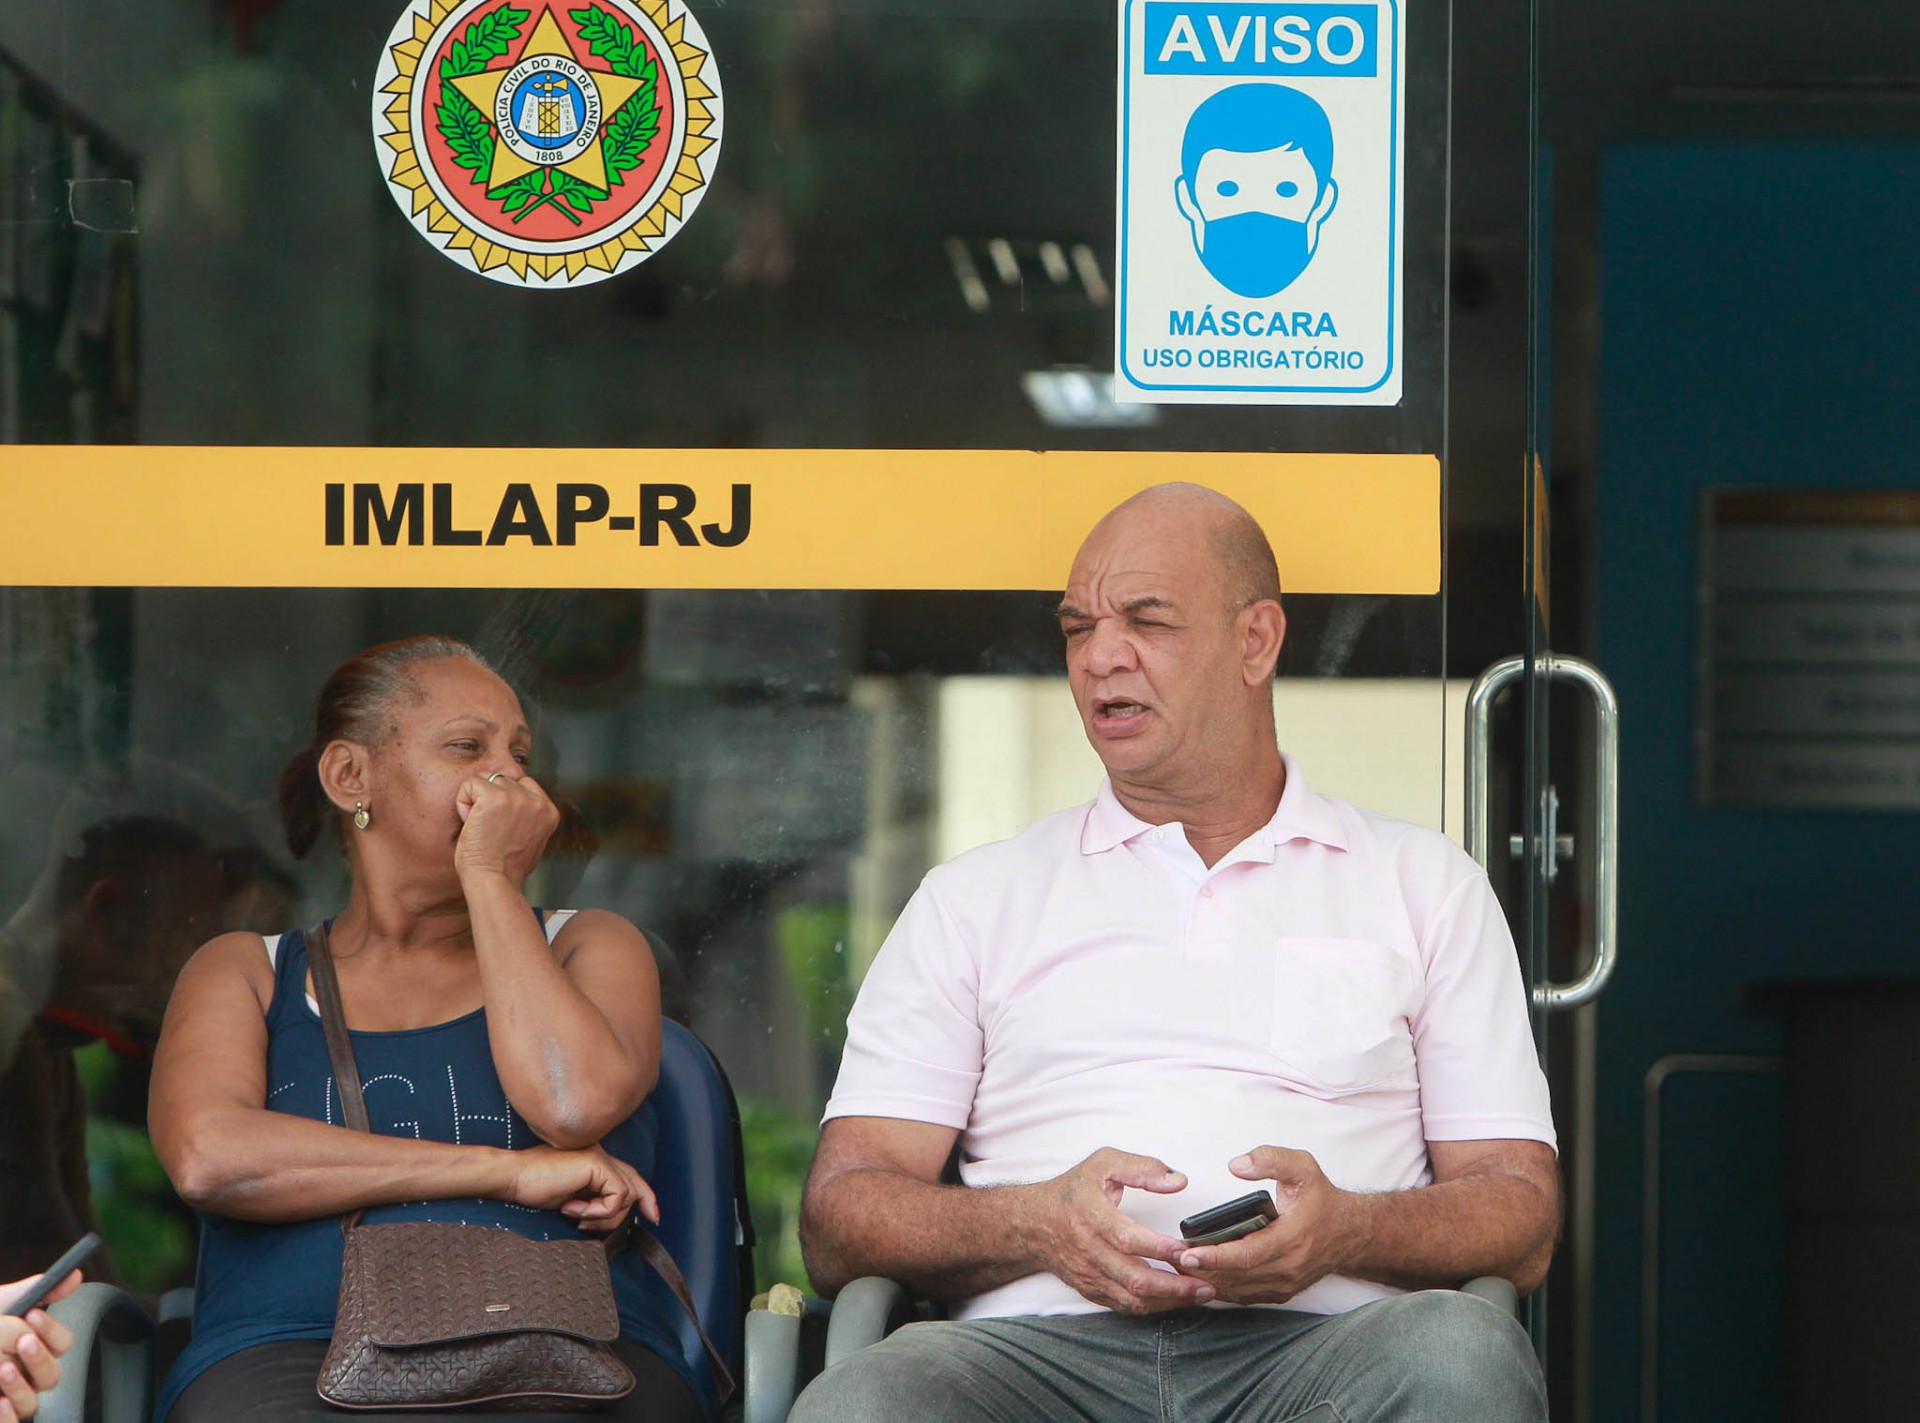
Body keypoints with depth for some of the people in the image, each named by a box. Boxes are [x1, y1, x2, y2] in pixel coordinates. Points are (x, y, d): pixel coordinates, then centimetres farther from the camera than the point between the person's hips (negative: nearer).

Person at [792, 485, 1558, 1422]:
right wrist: (1038, 1223, -10)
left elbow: (1522, 1217, 14)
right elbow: (838, 1223, 13)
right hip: (1044, 1340, 0)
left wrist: (1346, 1230, -10)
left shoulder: (1427, 887, 22)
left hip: (1312, 1337, 0)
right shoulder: (975, 900, 22)